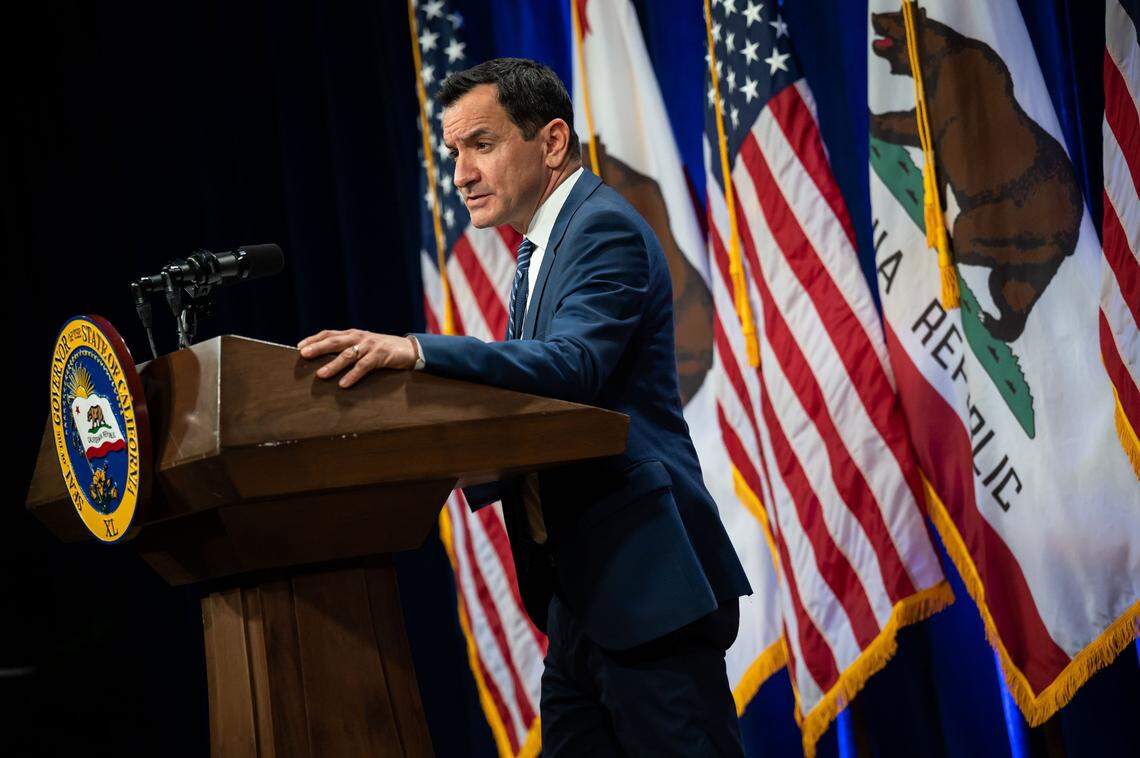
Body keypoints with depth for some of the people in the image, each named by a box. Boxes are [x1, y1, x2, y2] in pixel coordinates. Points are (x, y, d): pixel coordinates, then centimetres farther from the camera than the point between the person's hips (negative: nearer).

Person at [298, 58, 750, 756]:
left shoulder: (605, 229, -10)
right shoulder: (542, 251, 20)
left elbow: (572, 363, -28)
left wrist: (418, 351, -38)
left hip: (646, 588, -10)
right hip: (585, 594, 10)